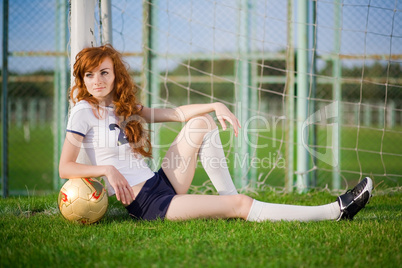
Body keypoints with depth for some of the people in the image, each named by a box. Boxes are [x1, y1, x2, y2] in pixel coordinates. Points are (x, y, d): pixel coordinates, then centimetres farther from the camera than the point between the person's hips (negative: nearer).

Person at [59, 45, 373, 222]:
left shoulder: (124, 107, 14)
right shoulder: (84, 112, -7)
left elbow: (173, 113, 10)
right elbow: (65, 167, -13)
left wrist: (217, 106, -4)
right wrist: (108, 169, -25)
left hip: (162, 184, 8)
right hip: (146, 204, -8)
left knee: (202, 121, 5)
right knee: (241, 205, -15)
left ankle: (228, 195, 1)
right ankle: (335, 211, -14)